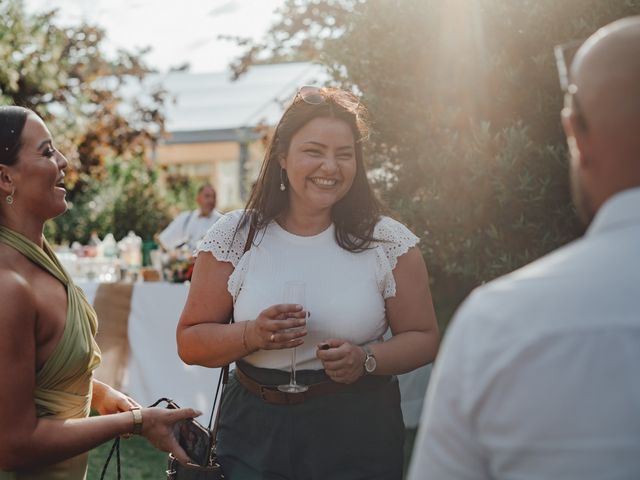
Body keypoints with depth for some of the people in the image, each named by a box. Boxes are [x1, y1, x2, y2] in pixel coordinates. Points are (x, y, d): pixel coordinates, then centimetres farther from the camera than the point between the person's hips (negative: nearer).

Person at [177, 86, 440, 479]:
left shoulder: (389, 242, -5)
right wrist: (252, 335, -20)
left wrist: (366, 358, -18)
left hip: (361, 436, 0)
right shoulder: (235, 236, -4)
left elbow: (424, 339, 1)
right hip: (256, 436, 0)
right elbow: (191, 343, -1)